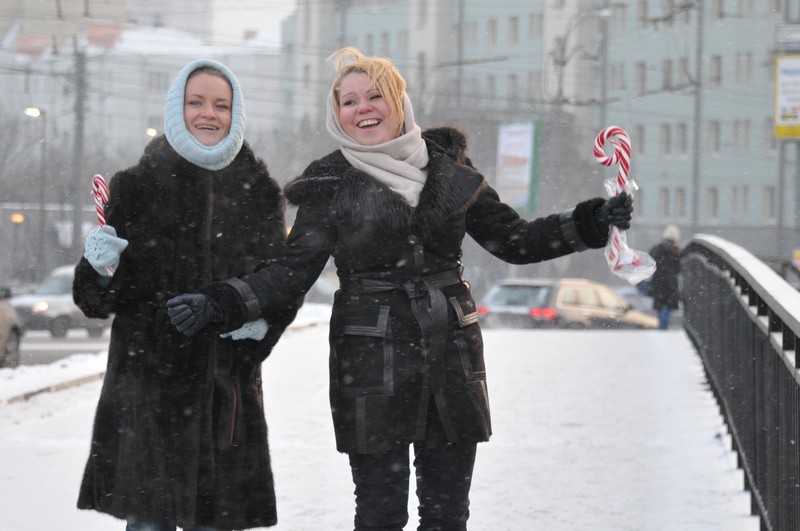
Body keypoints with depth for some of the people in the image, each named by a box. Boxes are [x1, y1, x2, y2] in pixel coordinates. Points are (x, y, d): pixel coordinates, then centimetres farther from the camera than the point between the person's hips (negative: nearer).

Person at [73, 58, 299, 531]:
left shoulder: (258, 191, 10)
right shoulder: (137, 186, 4)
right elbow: (100, 299, 4)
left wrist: (263, 320, -6)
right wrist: (100, 268, -18)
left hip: (228, 381, 2)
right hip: (149, 378, -2)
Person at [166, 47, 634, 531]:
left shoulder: (448, 169, 6)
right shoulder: (331, 184, 0)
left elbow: (513, 240, 10)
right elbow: (294, 270, -2)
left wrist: (593, 221, 0)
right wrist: (220, 306, -16)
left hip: (452, 358, 3)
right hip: (372, 361, -3)